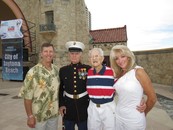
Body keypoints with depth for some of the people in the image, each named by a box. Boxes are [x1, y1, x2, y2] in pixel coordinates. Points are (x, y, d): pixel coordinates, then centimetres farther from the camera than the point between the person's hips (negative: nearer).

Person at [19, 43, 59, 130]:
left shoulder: (56, 70, -1)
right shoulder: (33, 72, -17)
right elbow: (27, 96, -15)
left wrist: (60, 106, 10)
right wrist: (30, 116, -13)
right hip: (38, 116, -5)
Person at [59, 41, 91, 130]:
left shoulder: (88, 69, -6)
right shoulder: (63, 70, 0)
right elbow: (60, 89, 5)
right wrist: (61, 105, 1)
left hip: (84, 107, -1)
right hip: (68, 107, 2)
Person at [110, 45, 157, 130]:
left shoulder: (138, 71, -15)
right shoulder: (118, 74, 1)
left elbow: (152, 98, -11)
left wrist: (143, 113, 2)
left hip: (134, 119, -5)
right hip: (118, 116, 5)